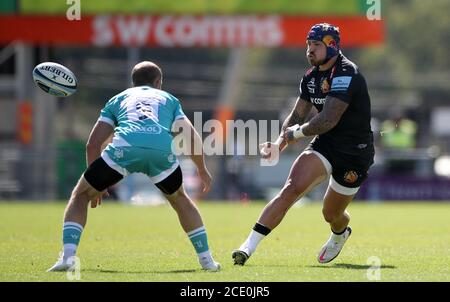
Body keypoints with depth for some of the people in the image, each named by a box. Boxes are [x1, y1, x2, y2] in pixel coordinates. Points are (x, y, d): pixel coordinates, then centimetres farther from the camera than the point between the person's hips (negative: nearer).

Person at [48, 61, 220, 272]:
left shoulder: (119, 99, 35)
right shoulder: (168, 99, 36)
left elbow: (93, 144, 27)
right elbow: (192, 138, 26)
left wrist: (96, 185, 37)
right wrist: (202, 170, 43)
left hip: (124, 148, -1)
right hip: (162, 151, 1)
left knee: (80, 195, 18)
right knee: (179, 199, 31)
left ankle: (68, 256, 0)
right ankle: (206, 259, 27)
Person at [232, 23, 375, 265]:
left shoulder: (346, 74, -22)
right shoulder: (312, 76, 6)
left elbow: (328, 120, -28)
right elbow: (297, 116, 12)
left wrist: (298, 132, -12)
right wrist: (279, 143, -4)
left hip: (354, 152, -5)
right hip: (325, 145, 5)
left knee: (332, 214, 8)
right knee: (292, 188, -19)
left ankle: (339, 235, 48)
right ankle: (249, 246, -26)